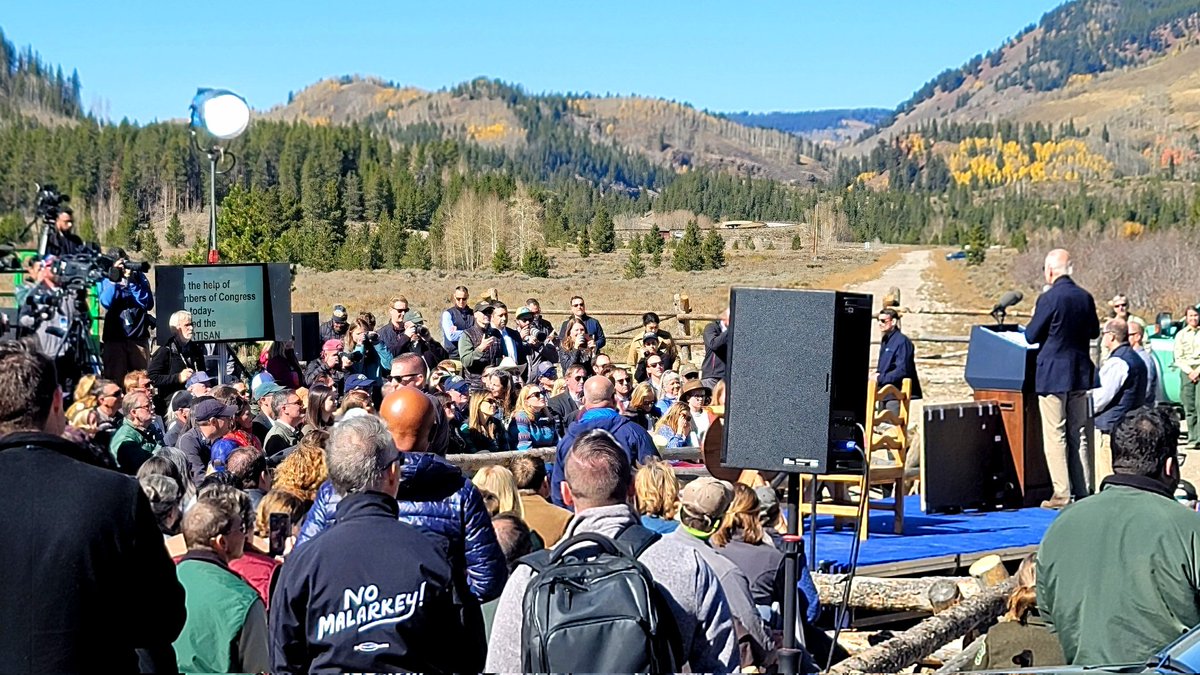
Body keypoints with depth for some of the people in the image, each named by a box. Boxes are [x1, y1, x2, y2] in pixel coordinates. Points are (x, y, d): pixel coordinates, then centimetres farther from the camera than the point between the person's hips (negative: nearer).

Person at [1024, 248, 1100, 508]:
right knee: (1080, 435, 11)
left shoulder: (1049, 299, -15)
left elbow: (1031, 336, -9)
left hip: (1053, 376, -6)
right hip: (1080, 375, 6)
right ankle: (1084, 492, 15)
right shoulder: (1086, 298, 3)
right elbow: (1094, 332, 15)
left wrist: (1035, 318, 9)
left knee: (1056, 436, -2)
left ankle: (1062, 494, -3)